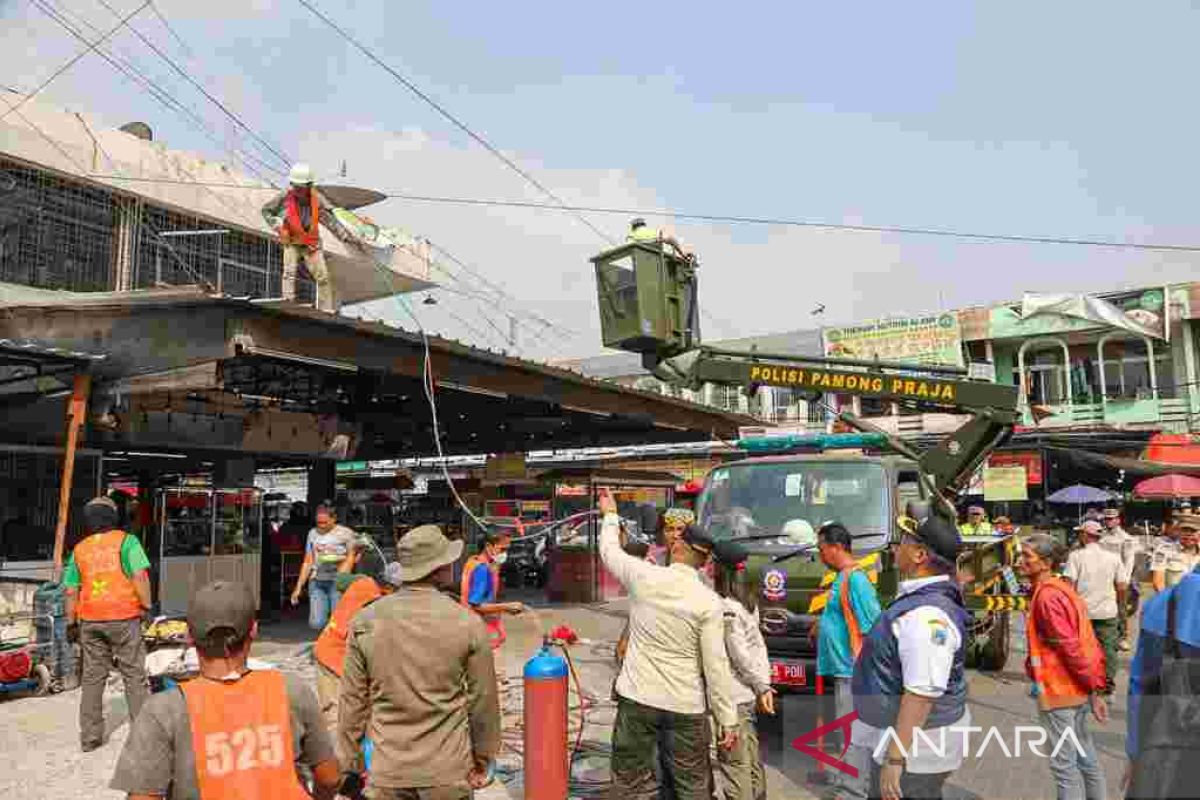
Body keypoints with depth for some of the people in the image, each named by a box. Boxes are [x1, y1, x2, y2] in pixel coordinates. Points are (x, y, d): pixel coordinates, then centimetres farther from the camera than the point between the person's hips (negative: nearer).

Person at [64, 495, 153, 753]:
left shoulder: (79, 549, 9)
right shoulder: (126, 541, -3)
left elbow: (71, 591, 10)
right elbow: (140, 576, -14)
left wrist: (71, 623, 18)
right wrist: (146, 606, -6)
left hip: (90, 621, 4)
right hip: (124, 618, -4)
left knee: (92, 677, 12)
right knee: (134, 675, 4)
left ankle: (90, 737, 17)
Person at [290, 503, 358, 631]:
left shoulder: (345, 533, 5)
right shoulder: (313, 533, 17)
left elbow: (351, 557, 1)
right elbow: (307, 562, 19)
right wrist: (298, 587, 15)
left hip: (337, 581, -4)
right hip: (316, 582, 4)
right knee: (316, 624, -4)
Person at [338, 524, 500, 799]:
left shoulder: (365, 622, -5)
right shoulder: (468, 623, -11)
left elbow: (352, 701, -1)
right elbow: (483, 700, -4)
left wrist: (350, 765, 9)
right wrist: (483, 761, 9)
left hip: (387, 774, 2)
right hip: (448, 774, -1)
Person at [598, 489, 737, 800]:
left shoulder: (643, 577, -6)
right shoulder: (709, 602, -9)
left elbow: (609, 551, 14)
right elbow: (715, 665, -10)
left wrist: (610, 515, 31)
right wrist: (728, 720, -2)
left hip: (637, 699, 1)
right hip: (685, 707, -1)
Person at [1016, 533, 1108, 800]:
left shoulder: (1047, 596, -20)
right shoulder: (1061, 589, 10)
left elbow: (1070, 648, -23)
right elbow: (1086, 642, 12)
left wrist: (1093, 689, -17)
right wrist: (1097, 686, 13)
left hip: (1059, 691, -10)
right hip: (1076, 688, 10)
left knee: (1064, 764, 1)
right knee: (1085, 756, 20)